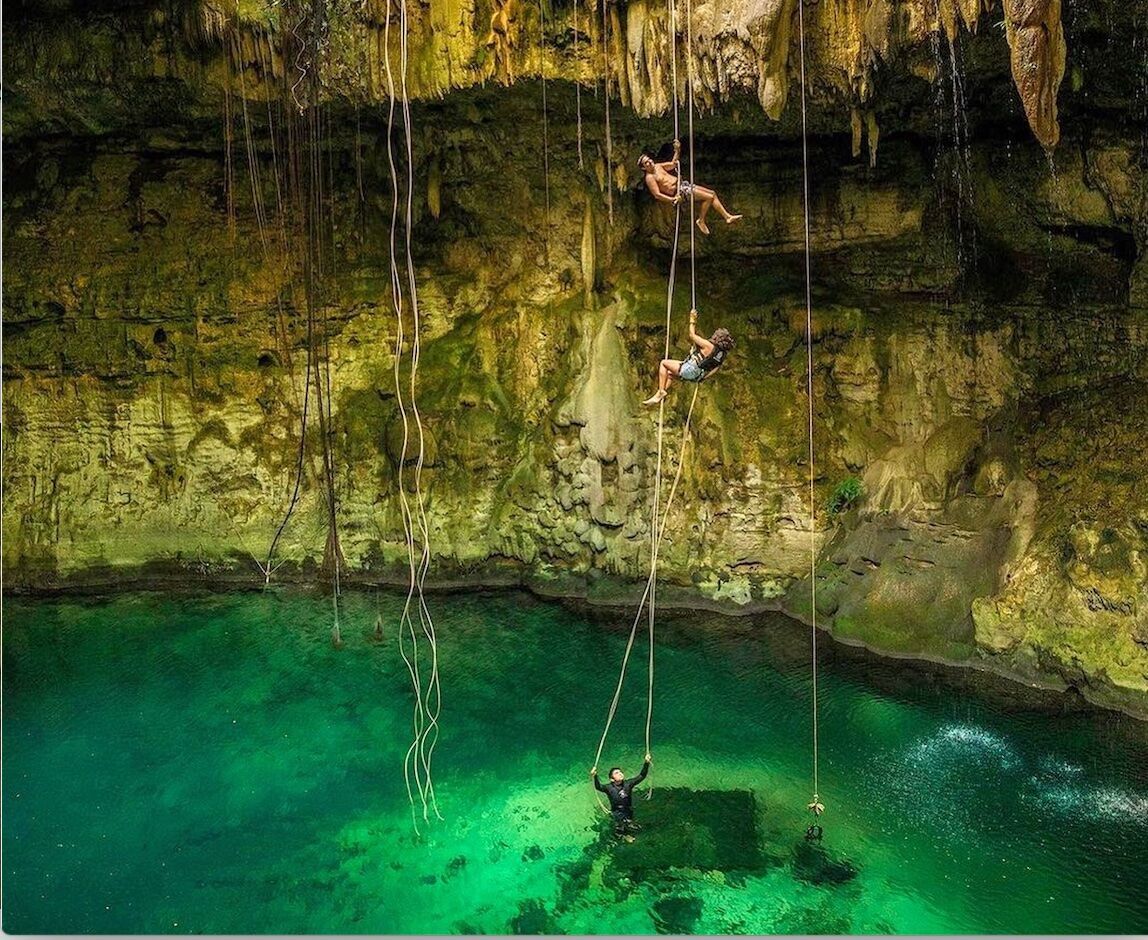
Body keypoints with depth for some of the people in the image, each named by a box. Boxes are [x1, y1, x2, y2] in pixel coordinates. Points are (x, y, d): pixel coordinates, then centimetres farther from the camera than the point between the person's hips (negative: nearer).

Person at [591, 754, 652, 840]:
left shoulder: (628, 784, -6)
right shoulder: (609, 788, -15)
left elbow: (641, 776, -9)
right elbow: (599, 787, -33)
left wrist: (646, 763, -23)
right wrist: (595, 776, -53)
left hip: (629, 813, 4)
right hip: (617, 814, -4)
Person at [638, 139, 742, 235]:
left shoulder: (657, 166, 12)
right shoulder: (649, 178, -15)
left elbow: (673, 164, 26)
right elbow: (657, 195, -21)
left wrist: (677, 150, 15)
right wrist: (673, 199, -27)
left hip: (682, 184, 10)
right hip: (678, 191, -10)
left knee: (712, 193, 6)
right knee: (709, 197, -15)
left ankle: (727, 216, 11)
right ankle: (701, 221, 2)